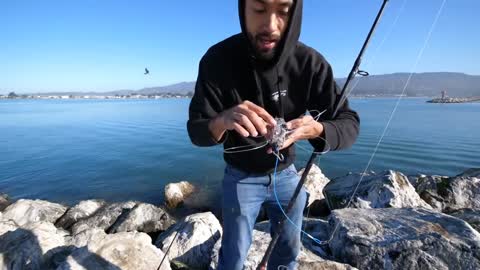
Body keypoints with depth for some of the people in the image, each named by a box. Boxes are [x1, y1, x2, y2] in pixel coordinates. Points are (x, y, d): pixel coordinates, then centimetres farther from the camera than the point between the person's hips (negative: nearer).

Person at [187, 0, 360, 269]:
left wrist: (316, 129, -40)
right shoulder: (218, 59, -21)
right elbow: (197, 131, -20)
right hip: (241, 176, -2)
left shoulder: (310, 62, -18)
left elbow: (349, 124, -16)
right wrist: (222, 121, -43)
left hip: (286, 173, 3)